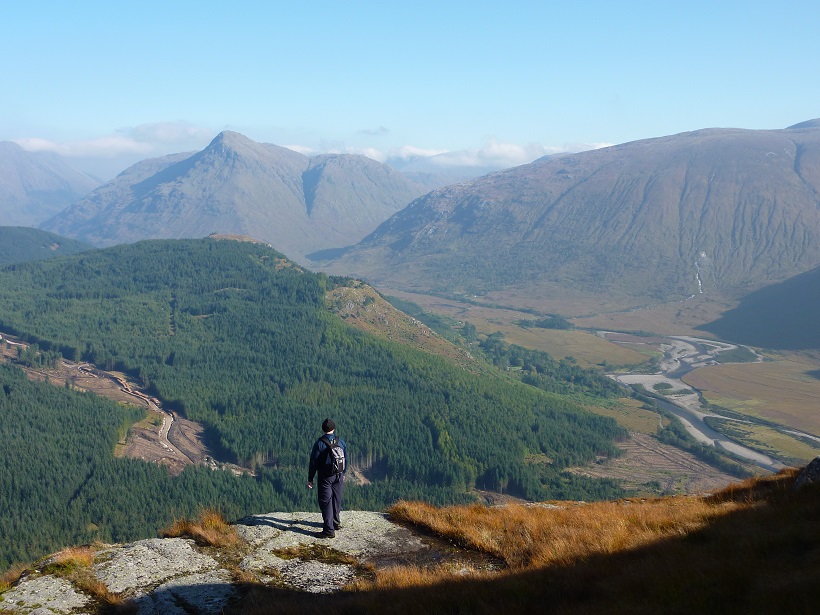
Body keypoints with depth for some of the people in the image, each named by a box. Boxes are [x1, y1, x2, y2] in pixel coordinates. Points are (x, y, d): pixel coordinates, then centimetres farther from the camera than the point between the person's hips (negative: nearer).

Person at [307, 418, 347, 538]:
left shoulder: (319, 443, -13)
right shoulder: (341, 442, 2)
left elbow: (313, 462, -11)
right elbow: (346, 459, 11)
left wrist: (310, 479, -3)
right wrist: (343, 473, 25)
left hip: (325, 477, -5)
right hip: (338, 476, 5)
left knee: (325, 502, -2)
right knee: (336, 500, 19)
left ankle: (329, 530, -6)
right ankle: (336, 522, 36)